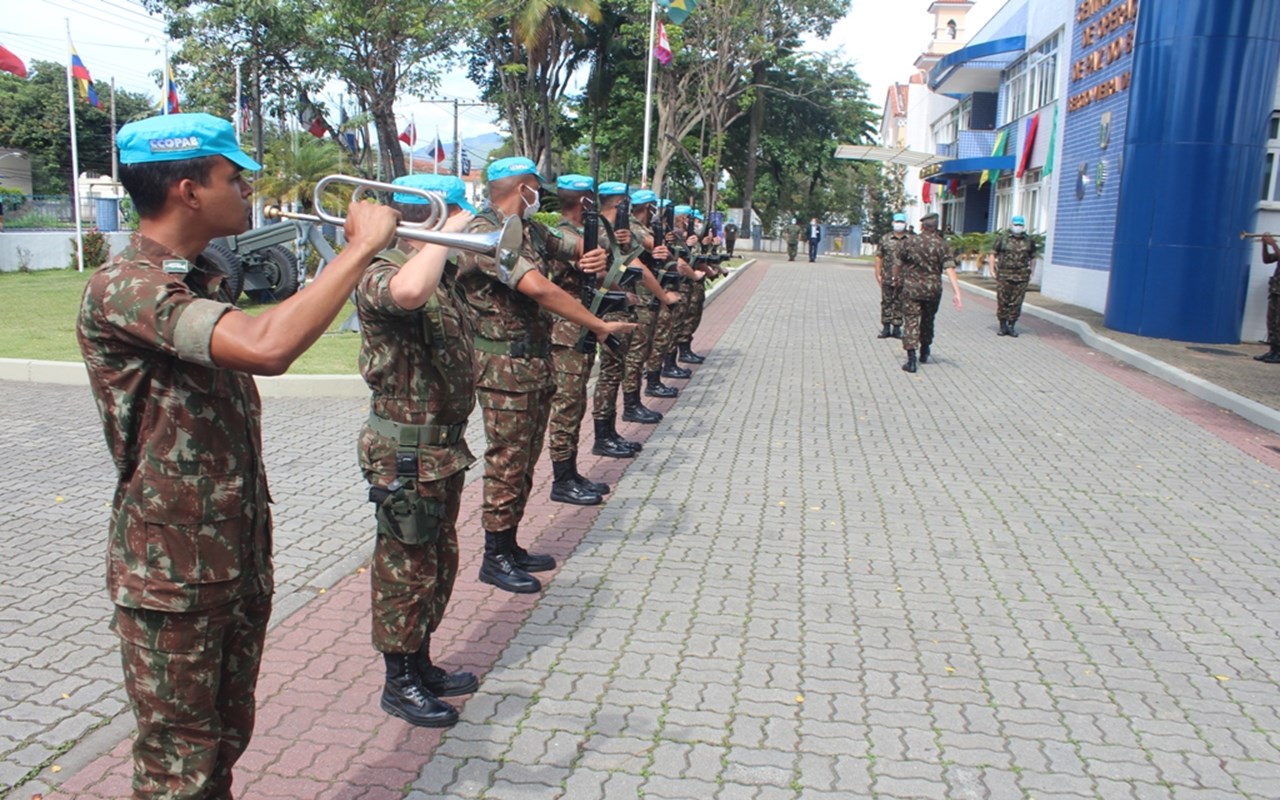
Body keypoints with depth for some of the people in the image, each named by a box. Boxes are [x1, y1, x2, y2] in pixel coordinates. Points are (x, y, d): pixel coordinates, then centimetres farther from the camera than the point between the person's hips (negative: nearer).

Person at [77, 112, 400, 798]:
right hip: (172, 568, -8)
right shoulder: (125, 287, -23)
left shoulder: (203, 280, 9)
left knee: (225, 740, 21)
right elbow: (266, 347, -39)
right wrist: (361, 247, -30)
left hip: (239, 554, 9)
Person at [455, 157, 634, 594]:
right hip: (504, 366, -9)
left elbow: (573, 244, 30)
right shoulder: (485, 233, -17)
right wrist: (600, 326, -24)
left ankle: (510, 546, 25)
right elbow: (539, 289, -28)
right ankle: (494, 558, 11)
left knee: (524, 461, 14)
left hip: (536, 361, 9)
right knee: (507, 462, -2)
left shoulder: (527, 229, 12)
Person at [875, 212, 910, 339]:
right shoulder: (885, 239, 4)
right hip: (887, 277, 0)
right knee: (886, 302, 5)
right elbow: (879, 257, 5)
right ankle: (886, 328, 12)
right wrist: (878, 274, -1)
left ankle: (897, 328, 12)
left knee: (899, 304, 5)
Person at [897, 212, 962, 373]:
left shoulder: (911, 242, -3)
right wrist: (956, 293, -17)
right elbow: (950, 269, -13)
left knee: (911, 321, -1)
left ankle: (911, 360, -12)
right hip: (933, 288, 2)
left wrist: (898, 278, 30)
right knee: (927, 321, 20)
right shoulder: (942, 244, -3)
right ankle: (924, 353, 37)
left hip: (911, 287, -2)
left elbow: (899, 263, 9)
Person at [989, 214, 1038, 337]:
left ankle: (1011, 327, 10)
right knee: (1002, 302, 0)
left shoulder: (1029, 241, 8)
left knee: (1016, 303, 1)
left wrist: (1030, 272, 10)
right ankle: (1002, 326, 10)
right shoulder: (1003, 239, 2)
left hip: (1021, 277, 1)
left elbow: (1032, 257, 17)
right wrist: (992, 270, 2)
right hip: (1004, 275, -1)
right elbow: (993, 254, 8)